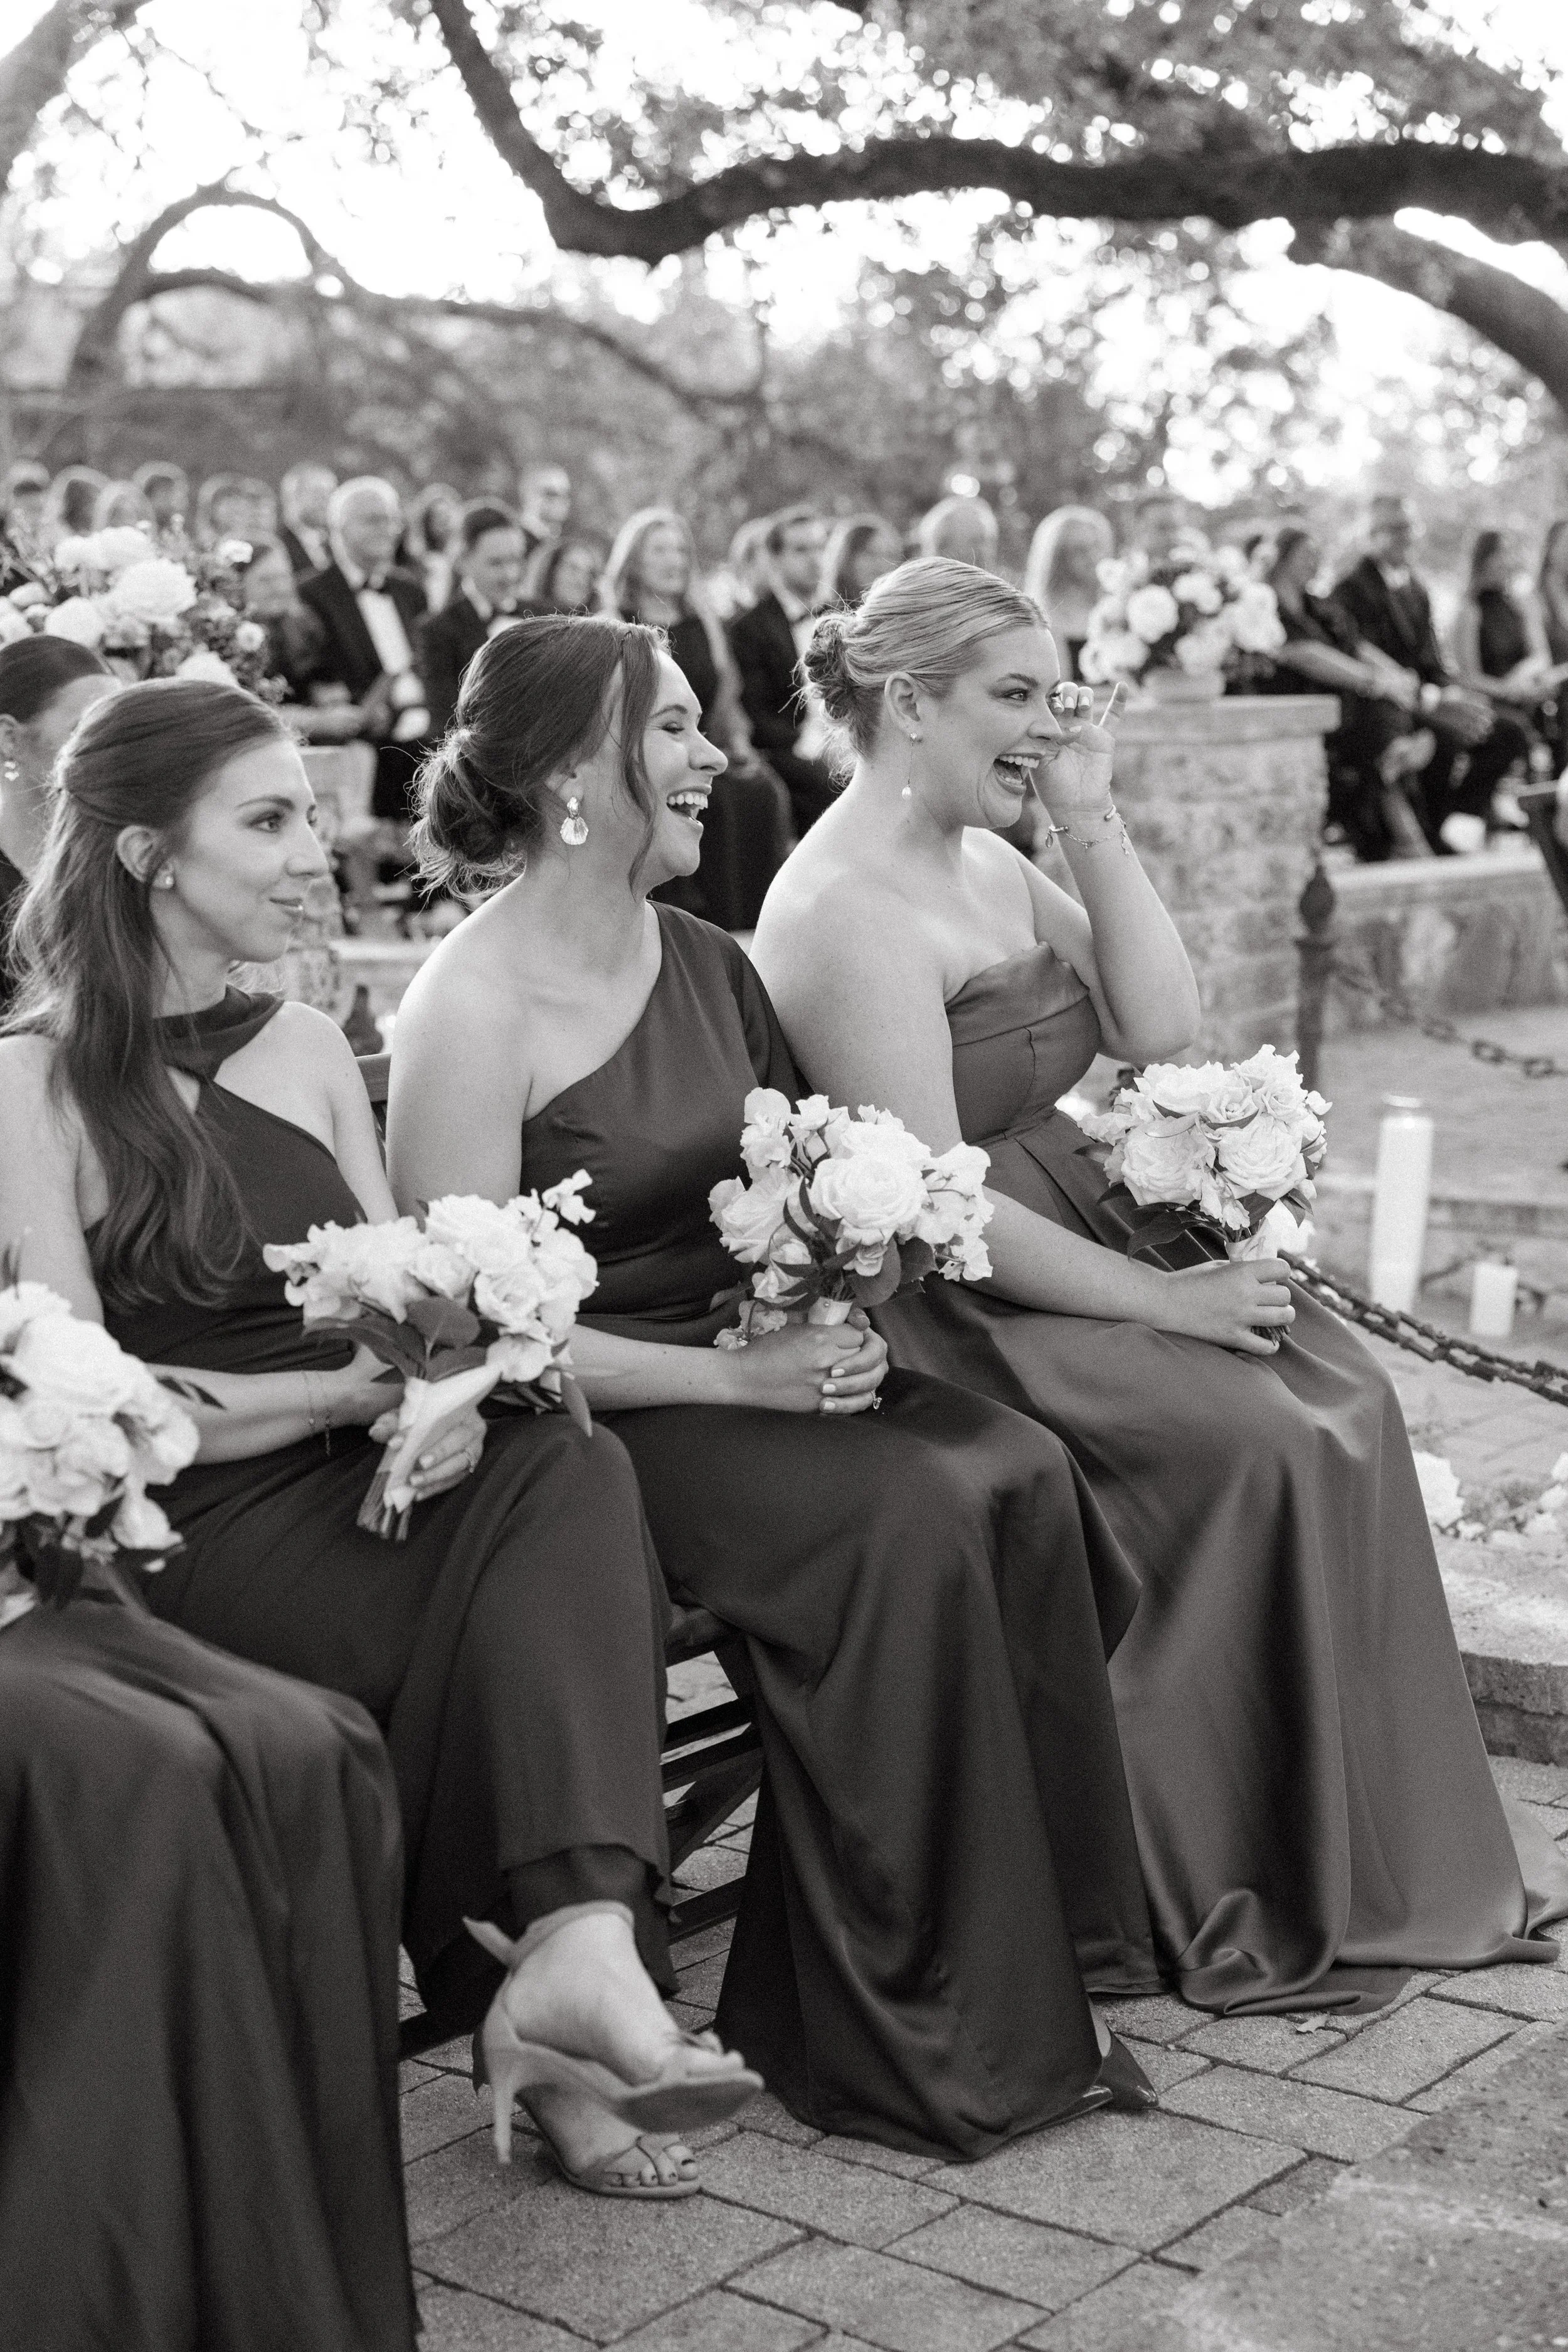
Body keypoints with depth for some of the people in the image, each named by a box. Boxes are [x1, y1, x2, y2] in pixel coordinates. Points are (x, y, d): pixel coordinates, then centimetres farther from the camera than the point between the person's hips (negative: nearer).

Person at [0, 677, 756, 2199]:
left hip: (364, 1482, 6)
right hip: (191, 1530, -5)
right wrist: (345, 1393, -13)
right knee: (544, 1607, -28)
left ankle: (574, 1953, -37)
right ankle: (568, 1964, -22)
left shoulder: (306, 1048, 17)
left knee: (571, 1473, -27)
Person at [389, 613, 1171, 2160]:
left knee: (1022, 1475, -18)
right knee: (906, 1513, -28)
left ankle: (1043, 1962, -9)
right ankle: (905, 2035, -14)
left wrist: (833, 1301, -4)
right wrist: (736, 1379, -20)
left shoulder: (709, 966, 13)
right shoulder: (470, 1010, -12)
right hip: (588, 1420, -7)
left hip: (759, 1363, 7)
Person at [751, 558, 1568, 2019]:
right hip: (940, 1320, -9)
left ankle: (1409, 1853, 3)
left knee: (1345, 1396, -5)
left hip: (1058, 1244, 9)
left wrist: (1091, 822, 0)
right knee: (1264, 1438, -20)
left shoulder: (989, 864, 12)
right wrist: (1160, 1298, -18)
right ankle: (1265, 1902, -4)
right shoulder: (851, 910, -17)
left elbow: (1158, 1028, 6)